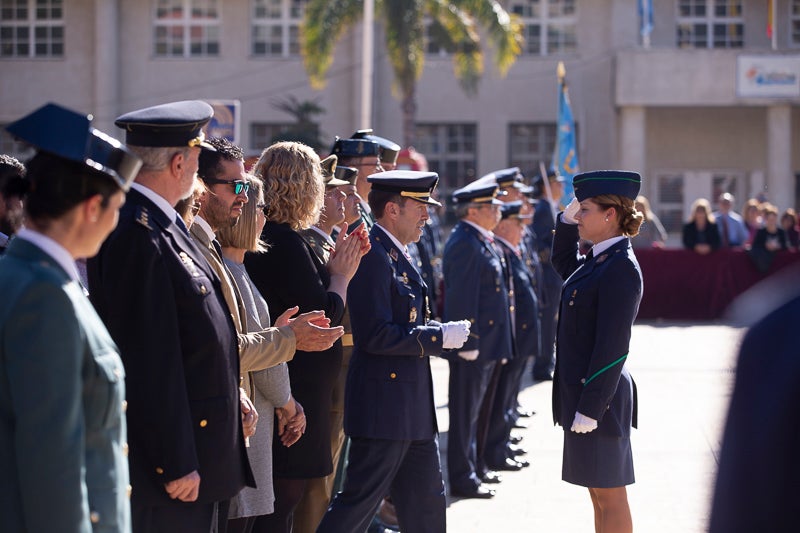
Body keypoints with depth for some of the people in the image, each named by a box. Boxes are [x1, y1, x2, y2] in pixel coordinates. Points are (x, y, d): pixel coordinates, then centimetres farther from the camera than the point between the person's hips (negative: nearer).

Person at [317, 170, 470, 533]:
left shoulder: (397, 256, 15)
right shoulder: (373, 257, -17)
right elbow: (375, 335, -24)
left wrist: (439, 332, 6)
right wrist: (439, 336, -16)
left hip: (413, 408, 10)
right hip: (384, 405, -10)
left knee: (426, 502, 15)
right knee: (361, 502, -5)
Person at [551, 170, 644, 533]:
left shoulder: (620, 268, -18)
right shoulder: (598, 259, 10)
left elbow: (613, 346, -22)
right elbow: (564, 264, 33)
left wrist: (590, 408, -22)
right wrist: (567, 219, 17)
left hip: (598, 396, -10)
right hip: (582, 393, 10)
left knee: (609, 496, -2)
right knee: (600, 493, 15)